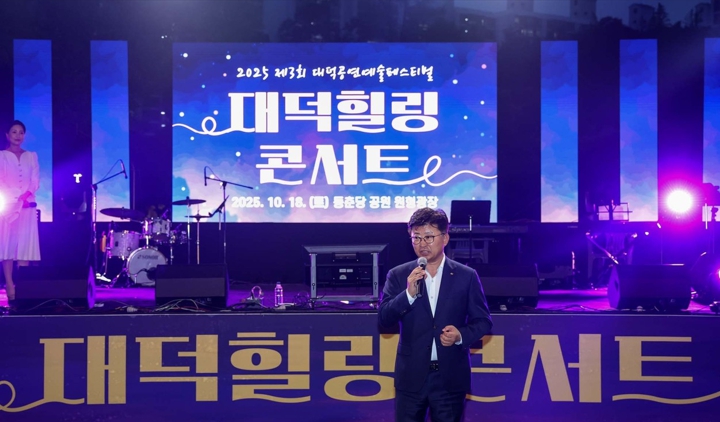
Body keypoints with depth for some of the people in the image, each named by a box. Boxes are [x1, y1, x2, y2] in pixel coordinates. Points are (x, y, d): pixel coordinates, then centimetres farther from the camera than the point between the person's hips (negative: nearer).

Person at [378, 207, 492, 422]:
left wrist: (461, 335, -15)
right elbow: (384, 318, -6)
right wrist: (409, 293, -20)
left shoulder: (466, 276, 1)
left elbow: (483, 320, 4)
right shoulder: (398, 275, 2)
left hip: (451, 377, 0)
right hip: (411, 376, 1)